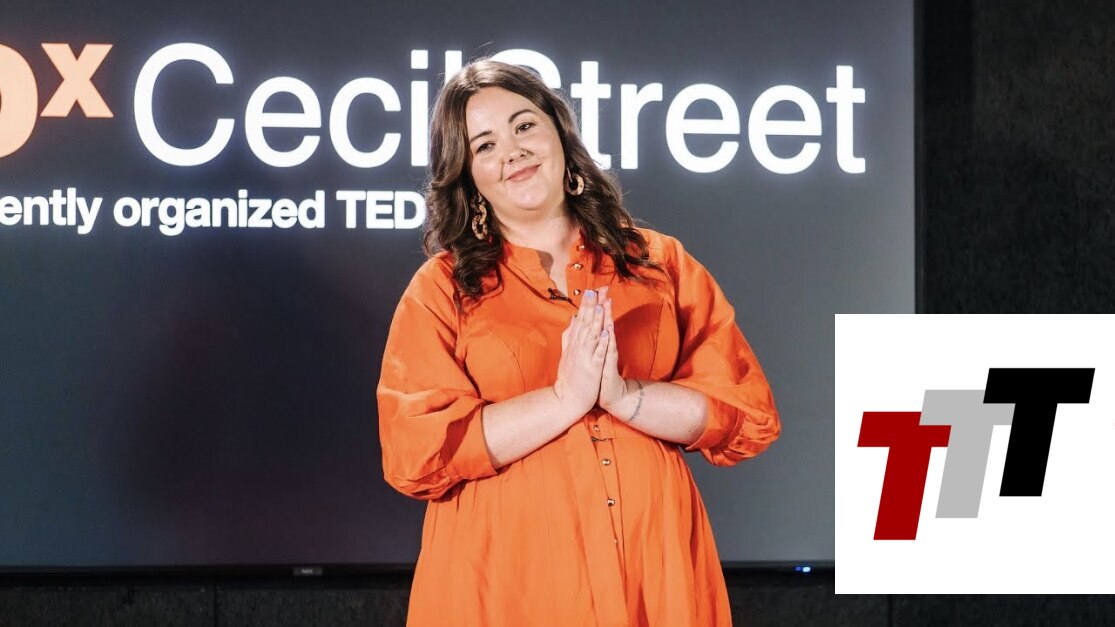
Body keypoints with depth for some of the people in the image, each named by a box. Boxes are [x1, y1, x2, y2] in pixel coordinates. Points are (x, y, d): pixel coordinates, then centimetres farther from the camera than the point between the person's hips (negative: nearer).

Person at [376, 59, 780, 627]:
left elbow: (749, 415, 0)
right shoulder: (442, 289, 1)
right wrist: (565, 398, -15)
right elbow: (415, 453, -9)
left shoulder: (661, 263, 7)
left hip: (654, 575, 2)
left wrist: (622, 395, -15)